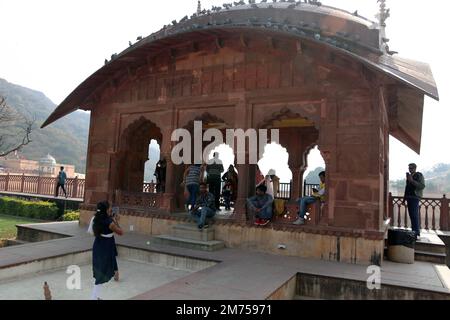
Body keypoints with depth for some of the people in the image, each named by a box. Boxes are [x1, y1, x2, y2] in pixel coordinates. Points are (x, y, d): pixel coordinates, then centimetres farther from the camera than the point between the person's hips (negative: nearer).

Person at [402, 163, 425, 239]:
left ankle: (417, 233, -12)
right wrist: (405, 198, 23)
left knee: (414, 215, -13)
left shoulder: (419, 175, -3)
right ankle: (414, 231, 13)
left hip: (415, 197, -8)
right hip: (409, 197, 8)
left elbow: (422, 186, -14)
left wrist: (412, 181, -20)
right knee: (411, 215, 8)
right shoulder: (409, 176, 19)